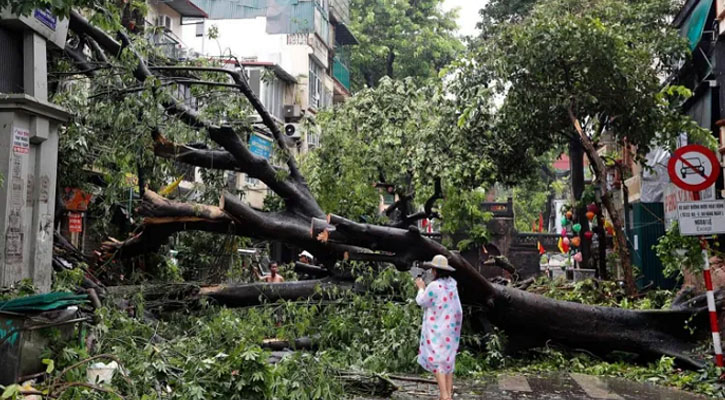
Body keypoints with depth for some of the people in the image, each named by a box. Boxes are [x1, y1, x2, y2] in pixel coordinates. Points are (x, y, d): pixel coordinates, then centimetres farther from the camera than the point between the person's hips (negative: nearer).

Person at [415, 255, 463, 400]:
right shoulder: (452, 284, 2)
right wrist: (425, 288, 22)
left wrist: (421, 287, 9)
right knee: (448, 359, 15)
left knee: (437, 360, -2)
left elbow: (421, 301, -7)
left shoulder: (434, 286, -21)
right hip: (451, 328, 7)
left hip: (437, 329, -7)